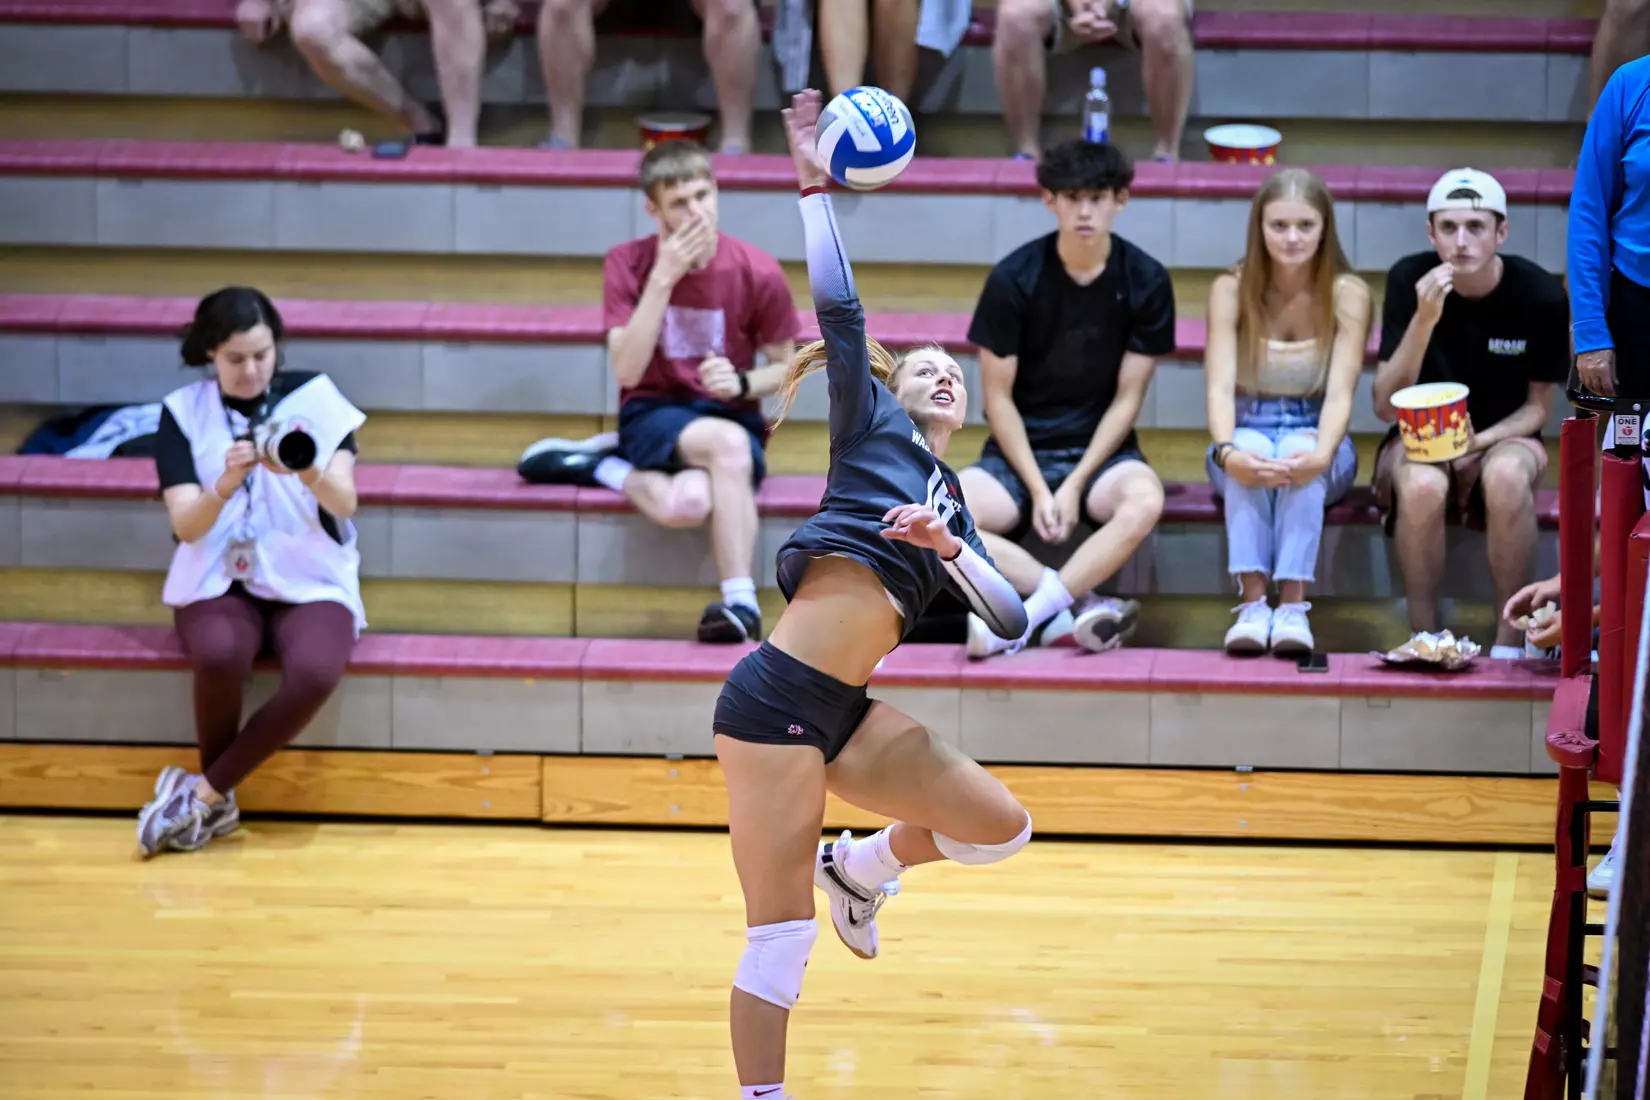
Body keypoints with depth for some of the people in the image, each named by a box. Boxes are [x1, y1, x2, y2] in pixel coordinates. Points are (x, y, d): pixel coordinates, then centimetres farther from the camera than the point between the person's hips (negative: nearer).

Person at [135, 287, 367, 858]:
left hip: (309, 579, 0)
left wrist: (307, 473, -34)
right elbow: (186, 526, -10)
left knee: (315, 672, -34)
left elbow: (345, 502, -11)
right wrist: (224, 485, -31)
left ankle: (203, 793, -17)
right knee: (219, 655, -36)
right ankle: (219, 802, -11)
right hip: (219, 580, 0)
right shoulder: (183, 412, 0)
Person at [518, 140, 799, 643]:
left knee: (690, 501, -39)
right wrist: (663, 278, -20)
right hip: (652, 417, 0)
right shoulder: (629, 264, -4)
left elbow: (783, 366, 8)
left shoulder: (758, 273, -5)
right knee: (729, 443, -38)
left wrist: (743, 384, -15)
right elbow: (626, 371, -13)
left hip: (730, 417, 0)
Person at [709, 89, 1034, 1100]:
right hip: (776, 699, -7)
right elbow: (840, 310, -5)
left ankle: (862, 866, 25)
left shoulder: (956, 507, 22)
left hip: (844, 713, 7)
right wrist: (815, 187, -6)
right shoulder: (873, 427, 8)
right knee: (783, 939, -10)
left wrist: (948, 546, -6)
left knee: (1001, 825, 0)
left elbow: (1012, 619, 9)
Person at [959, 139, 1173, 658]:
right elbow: (998, 397, -3)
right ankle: (1081, 606, -31)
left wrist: (1074, 487, -13)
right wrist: (1037, 491, -13)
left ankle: (1028, 616, -33)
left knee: (1143, 501, -37)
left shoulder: (1145, 282, -4)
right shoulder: (1013, 279, -6)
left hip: (1101, 452, 0)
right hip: (1020, 453, 0)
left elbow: (1127, 397, -2)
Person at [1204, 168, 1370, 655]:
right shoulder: (1231, 289, -7)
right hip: (1249, 431, 0)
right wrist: (1228, 452, -39)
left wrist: (1321, 454, -40)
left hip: (1315, 436, 0)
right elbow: (1220, 387, -17)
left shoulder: (1348, 295, -8)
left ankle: (1293, 604, -44)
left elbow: (1339, 393, -18)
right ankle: (1252, 601, -44)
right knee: (1251, 448, -35)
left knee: (1299, 453, -36)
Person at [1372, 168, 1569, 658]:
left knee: (1508, 476, -37)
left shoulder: (1540, 295, -13)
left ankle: (1510, 637, -21)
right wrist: (1425, 319, -30)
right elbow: (1386, 406, -17)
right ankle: (1424, 636, -19)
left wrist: (1480, 442, -20)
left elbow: (1537, 407, -1)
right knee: (1422, 485, -36)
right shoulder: (1409, 280, -14)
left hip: (1501, 437, 0)